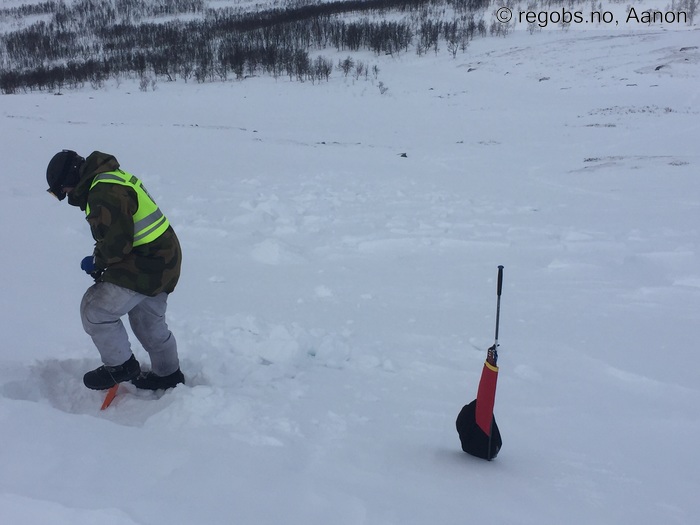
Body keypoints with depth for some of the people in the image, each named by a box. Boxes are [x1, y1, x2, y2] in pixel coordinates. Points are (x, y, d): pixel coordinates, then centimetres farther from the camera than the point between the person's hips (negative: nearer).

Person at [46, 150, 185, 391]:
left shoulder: (104, 193, -22)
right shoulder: (112, 179, 14)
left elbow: (117, 242, -26)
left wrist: (97, 261, -8)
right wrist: (101, 260, 10)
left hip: (145, 266, -11)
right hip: (162, 261, 11)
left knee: (95, 309, -6)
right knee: (148, 321, 24)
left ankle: (120, 365, 9)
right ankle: (168, 374, 39)